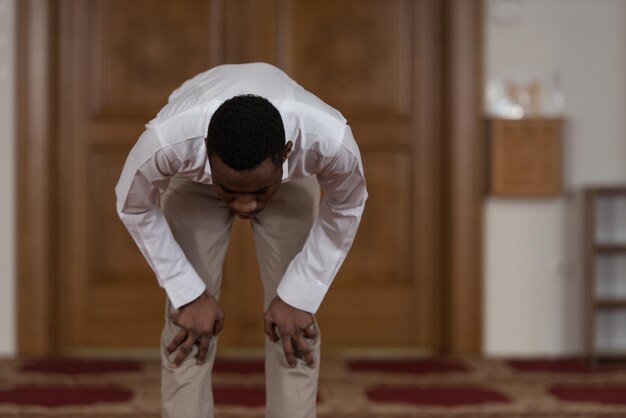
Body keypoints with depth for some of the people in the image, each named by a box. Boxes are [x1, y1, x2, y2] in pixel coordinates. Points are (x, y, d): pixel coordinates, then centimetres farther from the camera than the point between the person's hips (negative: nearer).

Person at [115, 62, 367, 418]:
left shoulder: (330, 139, -42)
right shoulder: (167, 141, -44)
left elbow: (346, 207, -17)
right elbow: (135, 207, -19)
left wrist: (299, 296, -16)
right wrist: (189, 294, -16)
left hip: (293, 179, 1)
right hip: (192, 180, 0)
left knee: (295, 328, -6)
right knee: (189, 328, -9)